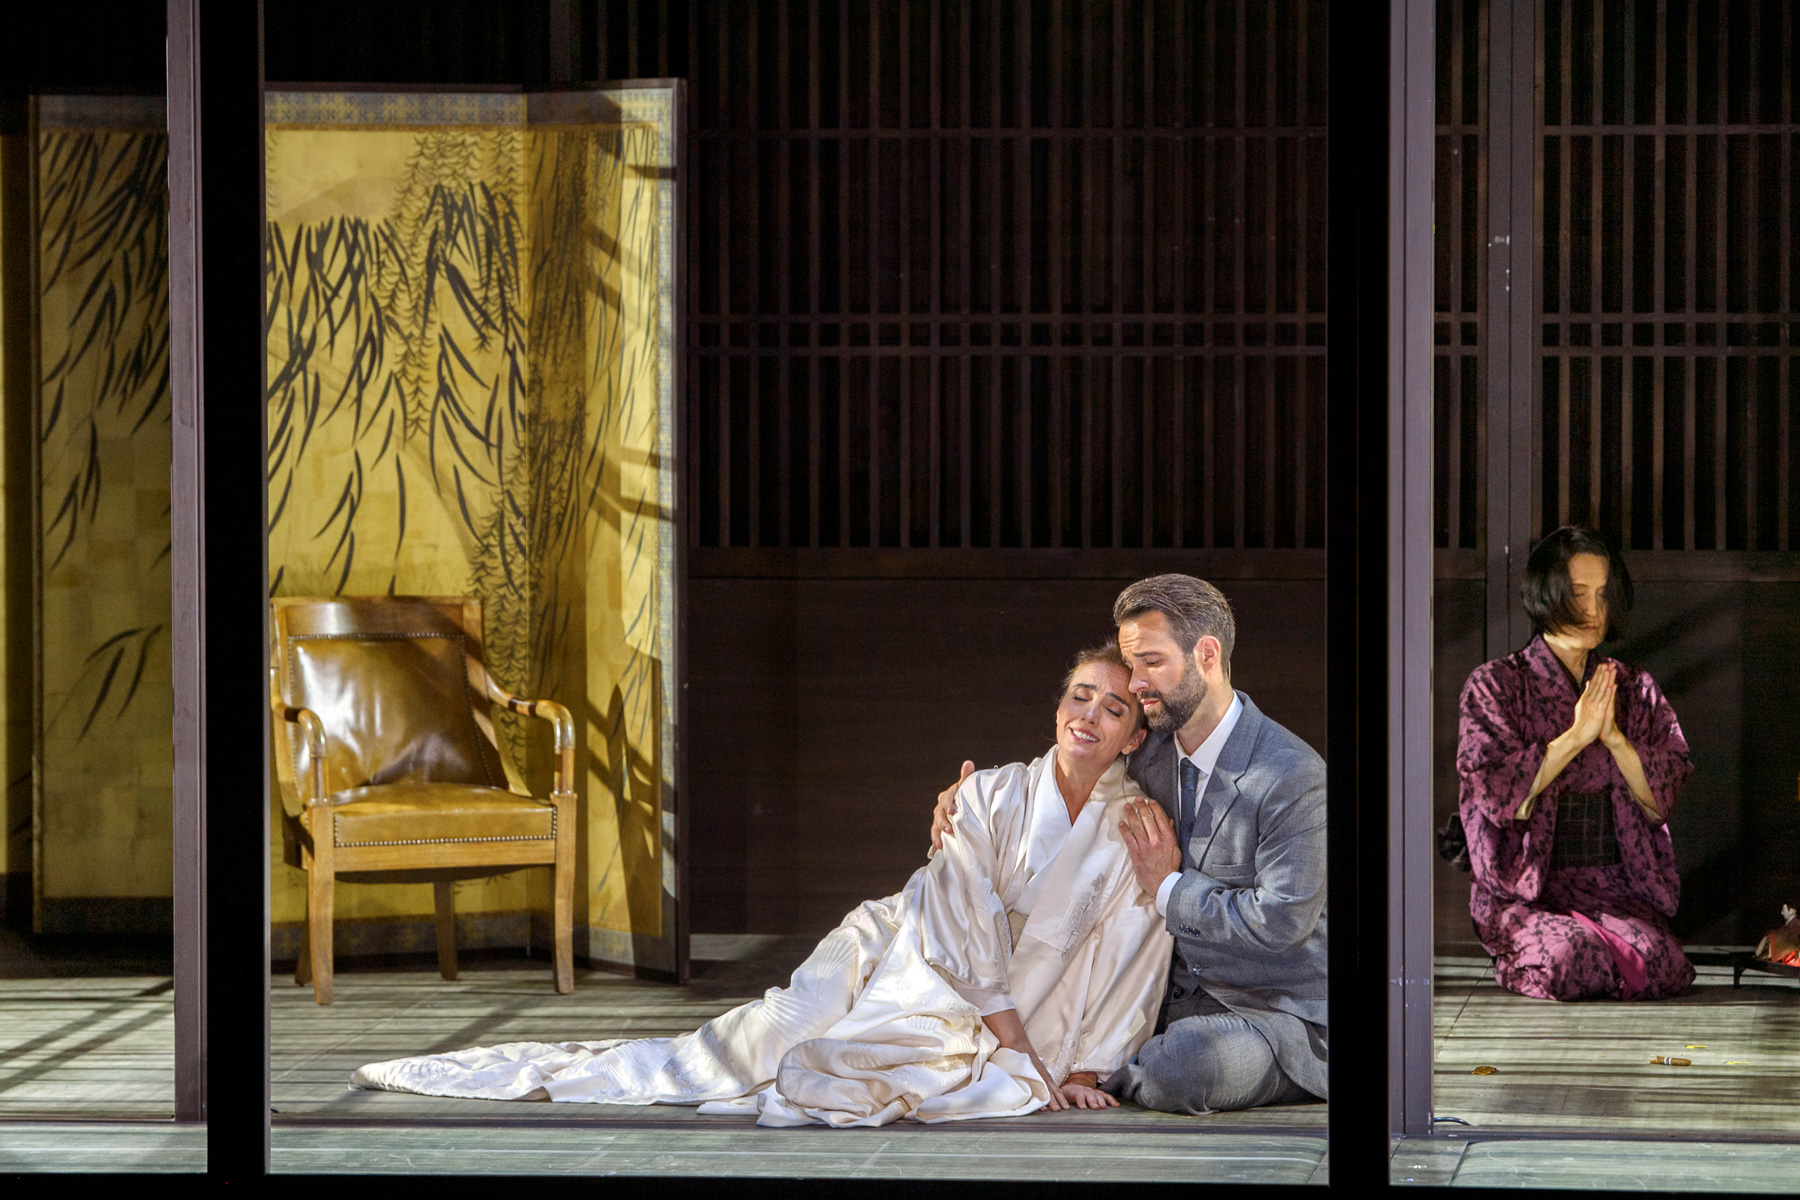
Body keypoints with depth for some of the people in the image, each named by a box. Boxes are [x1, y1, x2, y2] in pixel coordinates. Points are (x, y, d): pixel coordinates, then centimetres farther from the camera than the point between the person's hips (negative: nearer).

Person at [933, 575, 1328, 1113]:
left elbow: (1279, 924, -23)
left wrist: (1169, 886, -14)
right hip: (1180, 1005, 7)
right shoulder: (1153, 756, 4)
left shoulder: (1295, 776, -19)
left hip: (1282, 1019, -7)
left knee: (1175, 1069, -34)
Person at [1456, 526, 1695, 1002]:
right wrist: (1576, 735, -13)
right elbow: (1495, 793, -10)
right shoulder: (1495, 685, 2)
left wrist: (1613, 736, -11)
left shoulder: (1636, 690, 13)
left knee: (1656, 959, -27)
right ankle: (1521, 958, 3)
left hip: (1618, 890, 3)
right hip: (1524, 892, -2)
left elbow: (1665, 798, 4)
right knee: (1570, 955, -32)